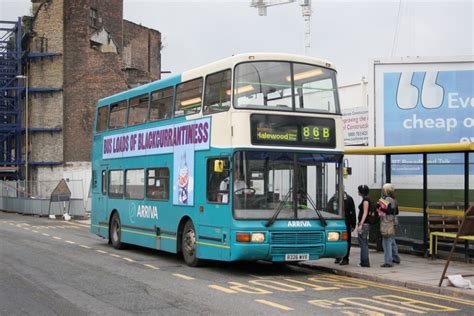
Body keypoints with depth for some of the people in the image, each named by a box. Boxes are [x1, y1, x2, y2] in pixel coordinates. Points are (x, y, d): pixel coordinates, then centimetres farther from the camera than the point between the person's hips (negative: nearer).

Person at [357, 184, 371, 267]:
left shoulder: (366, 200, -13)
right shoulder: (365, 199, 16)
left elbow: (365, 213, -18)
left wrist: (361, 224, -22)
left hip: (364, 224, -10)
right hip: (363, 223, 10)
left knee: (363, 243, -7)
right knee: (363, 243, 13)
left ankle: (365, 262, -5)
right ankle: (364, 262, 18)